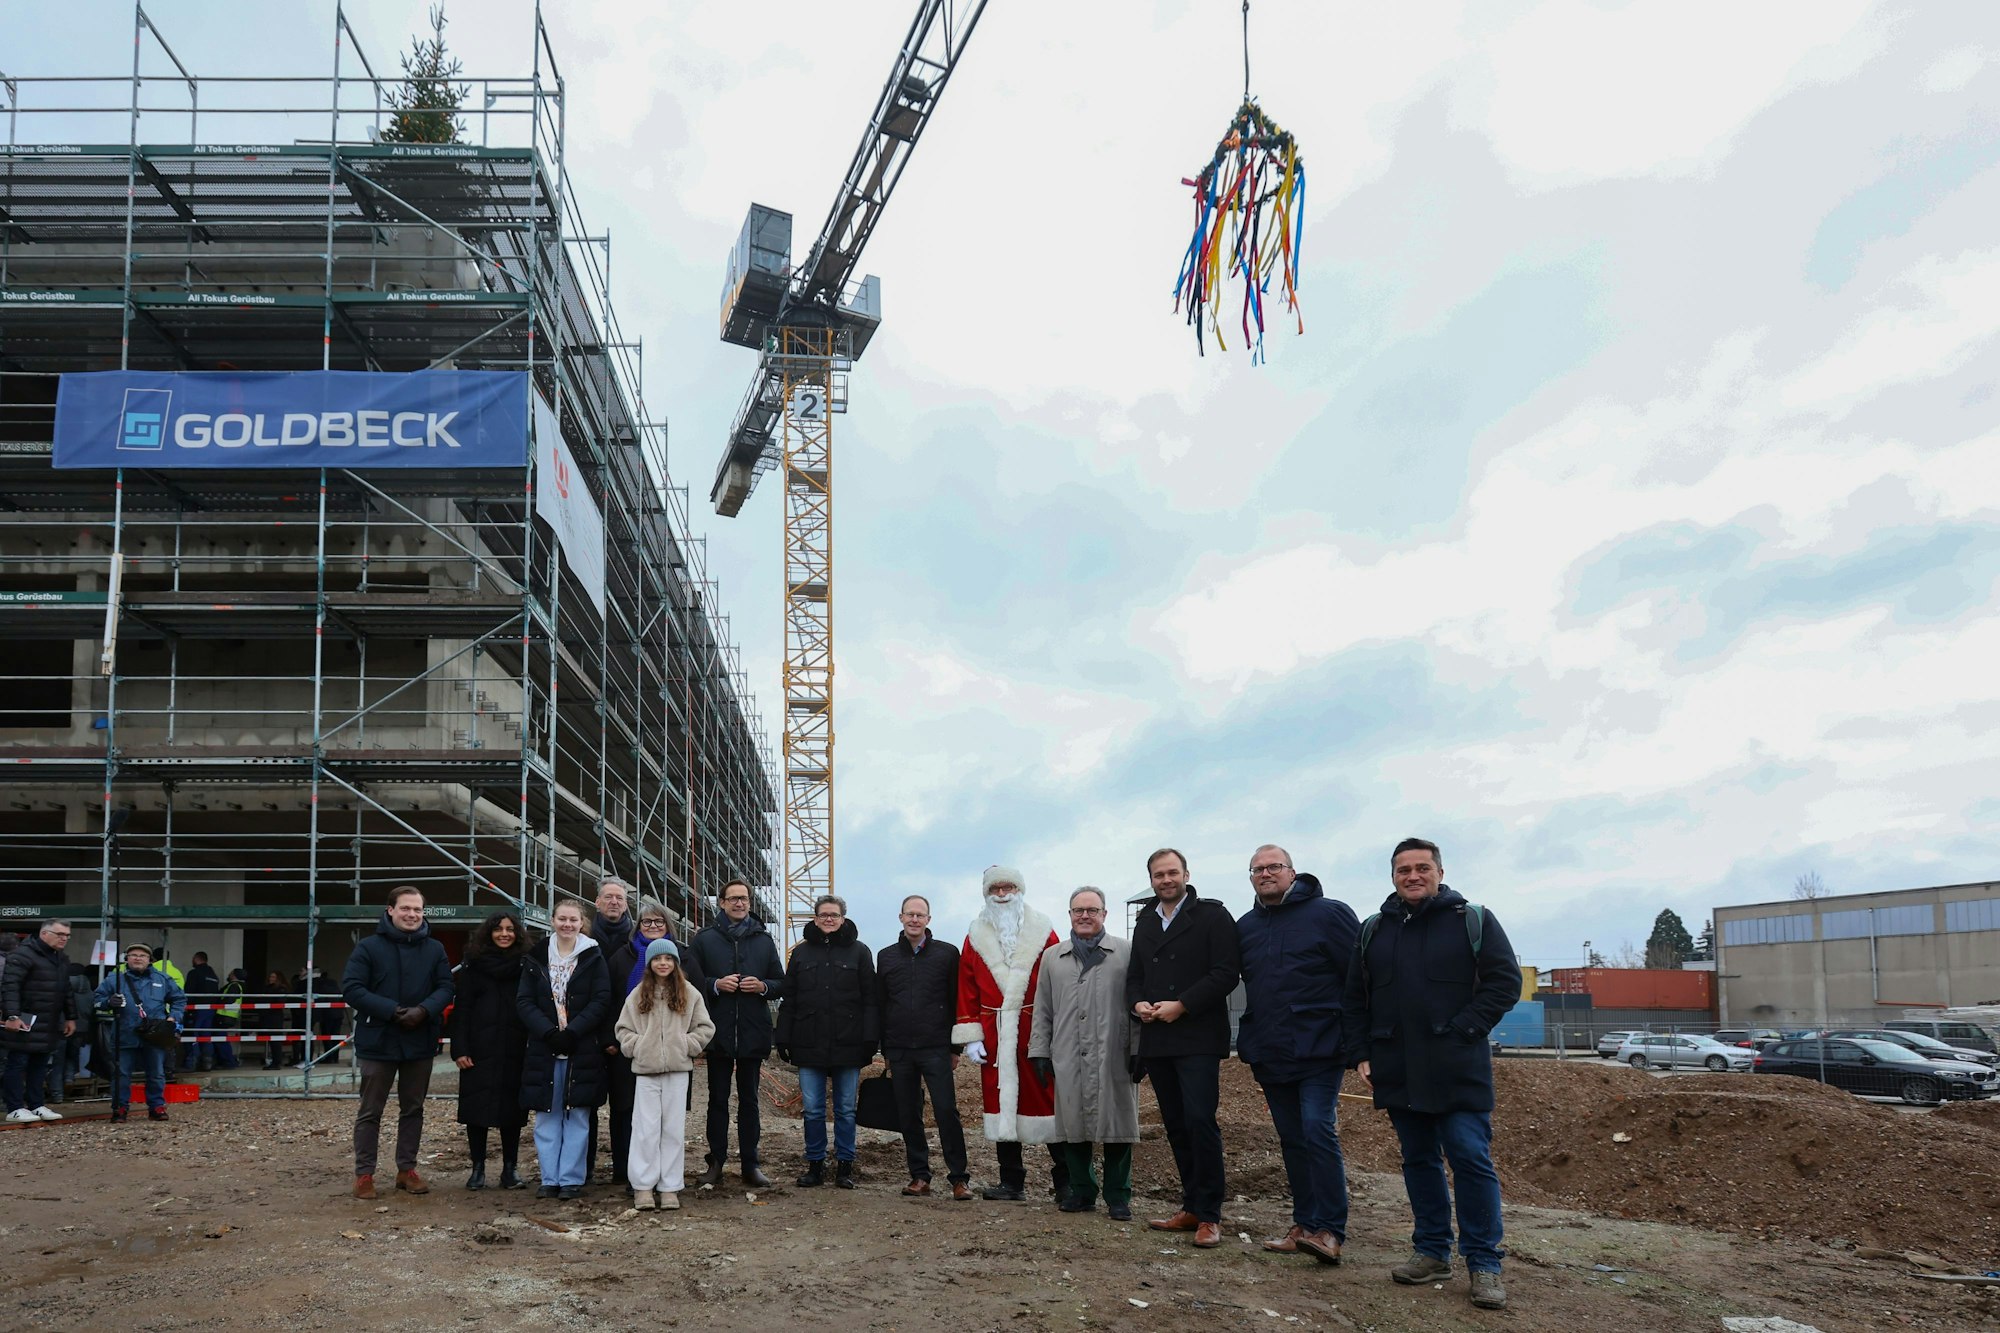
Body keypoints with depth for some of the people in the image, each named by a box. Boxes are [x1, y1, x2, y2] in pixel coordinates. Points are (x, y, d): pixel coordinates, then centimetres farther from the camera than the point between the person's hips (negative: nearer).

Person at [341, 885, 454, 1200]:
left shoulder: (435, 950, 4)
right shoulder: (369, 947, -6)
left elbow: (445, 988, 2)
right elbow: (351, 988, -12)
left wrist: (424, 1010, -19)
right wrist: (391, 1010, -21)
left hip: (420, 1043, 4)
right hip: (378, 1042, -3)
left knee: (413, 1108, 12)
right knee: (370, 1111, 5)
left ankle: (407, 1169, 24)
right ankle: (364, 1174, 13)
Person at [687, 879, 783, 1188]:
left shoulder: (763, 939, 10)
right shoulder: (705, 939, 4)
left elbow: (781, 984, 11)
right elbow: (690, 981, 1)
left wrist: (763, 986, -9)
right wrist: (716, 985, -15)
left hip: (753, 1032, 1)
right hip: (718, 1032, -1)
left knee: (749, 1100, 7)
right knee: (718, 1099, 6)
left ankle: (750, 1163, 11)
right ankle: (716, 1161, 13)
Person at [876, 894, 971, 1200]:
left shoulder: (947, 954, 2)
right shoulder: (886, 957, 11)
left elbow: (957, 1002, 3)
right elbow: (880, 1005, 14)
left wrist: (955, 1047, 1)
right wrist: (885, 1050, 11)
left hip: (936, 1049, -3)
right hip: (899, 1050, 3)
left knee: (947, 1110, -8)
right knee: (908, 1116, 6)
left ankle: (959, 1178, -1)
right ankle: (919, 1176, 15)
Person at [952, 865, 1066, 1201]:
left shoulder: (1043, 933, 3)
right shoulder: (976, 938, 10)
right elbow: (967, 990, 8)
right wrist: (970, 1037, 1)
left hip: (1038, 1033, -3)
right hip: (995, 1037, 3)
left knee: (1048, 1098, -3)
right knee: (1001, 1102, 7)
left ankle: (1066, 1182, 7)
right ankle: (1011, 1183, 17)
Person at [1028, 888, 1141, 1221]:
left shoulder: (1127, 952, 6)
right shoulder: (1052, 957, 15)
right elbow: (1043, 1009, 14)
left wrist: (1138, 1049, -5)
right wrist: (1040, 1051, 8)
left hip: (1113, 1056, -2)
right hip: (1067, 1058, 3)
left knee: (1115, 1125, 0)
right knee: (1073, 1124, 5)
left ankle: (1118, 1197, 10)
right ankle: (1082, 1193, 17)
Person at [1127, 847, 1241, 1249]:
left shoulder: (1212, 915, -2)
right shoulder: (1145, 923, 17)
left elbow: (1227, 973, -10)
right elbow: (1135, 975, 22)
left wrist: (1182, 1005, -16)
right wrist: (1138, 1003, 1)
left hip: (1198, 1038, -6)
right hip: (1156, 1039, 6)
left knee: (1200, 1121, -12)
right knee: (1176, 1126, 9)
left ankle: (1209, 1215, -4)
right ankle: (1192, 1207, 18)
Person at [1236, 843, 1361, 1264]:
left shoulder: (1329, 914, -4)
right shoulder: (1245, 926, 13)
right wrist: (1249, 1044, 16)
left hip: (1318, 1051, -6)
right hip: (1270, 1055, 6)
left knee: (1318, 1132, -13)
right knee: (1292, 1141, 10)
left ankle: (1330, 1231, -9)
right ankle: (1305, 1225, 17)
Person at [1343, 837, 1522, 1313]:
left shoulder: (1473, 922, 2)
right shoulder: (1373, 931, 13)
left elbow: (1505, 981, -3)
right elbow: (1354, 1000, 16)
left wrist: (1464, 1030, -11)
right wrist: (1361, 1054, 6)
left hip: (1457, 1070, -4)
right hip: (1399, 1072, 4)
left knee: (1471, 1158, -7)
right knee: (1419, 1160, 10)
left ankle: (1484, 1263, 1)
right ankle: (1432, 1251, 21)